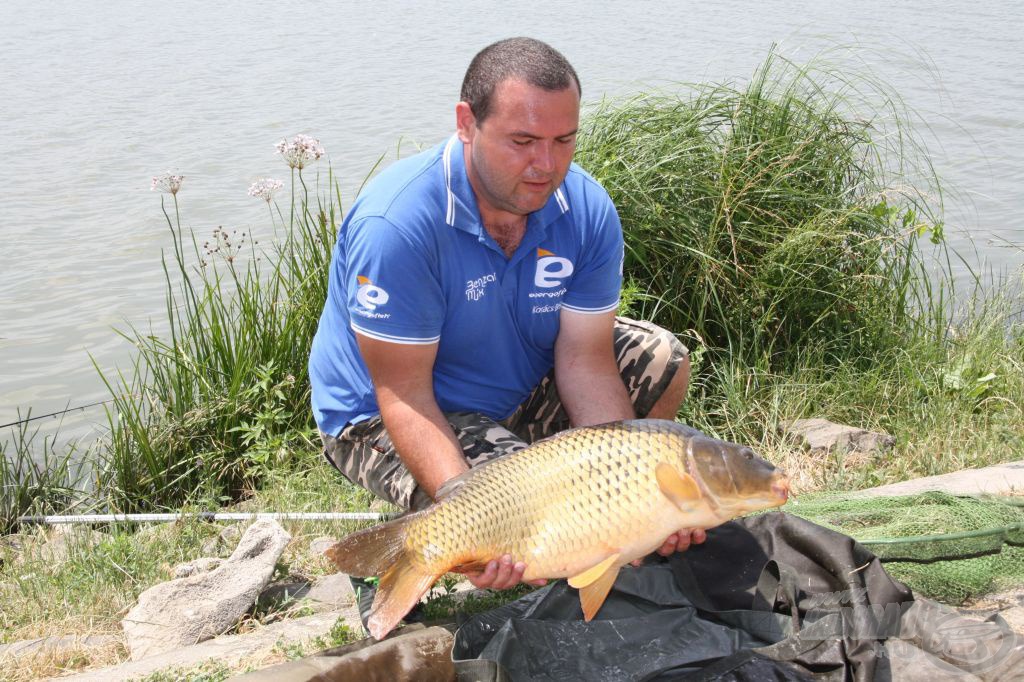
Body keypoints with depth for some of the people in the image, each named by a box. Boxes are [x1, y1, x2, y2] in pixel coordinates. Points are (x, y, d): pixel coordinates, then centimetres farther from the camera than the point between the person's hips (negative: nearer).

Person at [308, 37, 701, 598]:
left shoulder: (586, 209, -15)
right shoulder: (396, 224, -33)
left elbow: (585, 360, -14)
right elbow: (405, 397, -30)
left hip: (522, 389, 6)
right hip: (382, 417, -6)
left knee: (661, 359, -5)